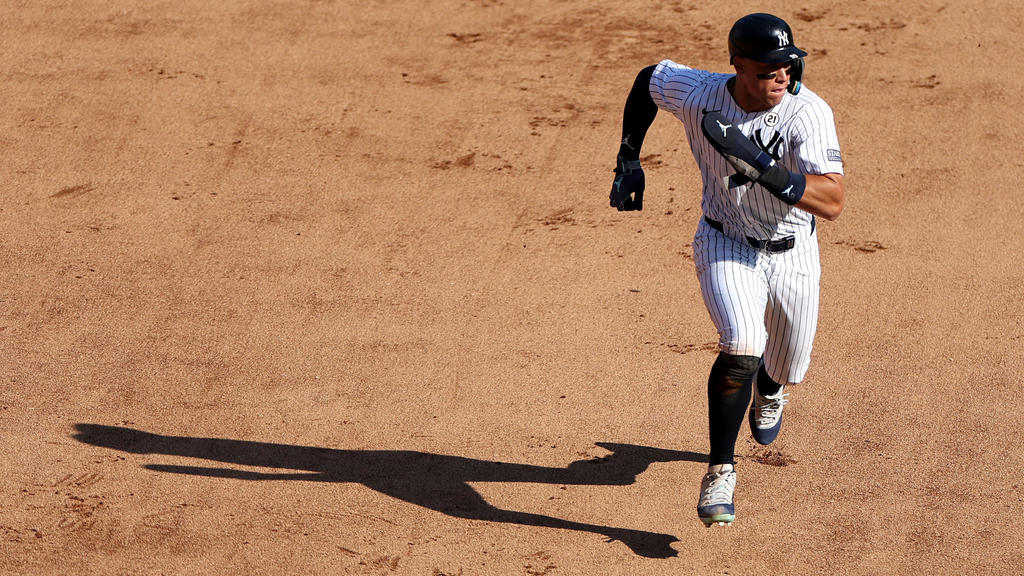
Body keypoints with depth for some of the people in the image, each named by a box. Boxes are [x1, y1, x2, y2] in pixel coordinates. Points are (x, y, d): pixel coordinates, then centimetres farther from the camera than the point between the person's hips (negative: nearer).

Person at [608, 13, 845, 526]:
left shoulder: (809, 113, -29)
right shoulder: (697, 93, -22)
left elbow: (832, 203, -40)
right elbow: (648, 77, 2)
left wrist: (758, 164, -50)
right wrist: (629, 159, 2)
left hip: (792, 254, 1)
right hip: (726, 246, -1)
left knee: (786, 366, 20)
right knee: (742, 346, -27)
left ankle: (769, 391, 61)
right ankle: (721, 472, -12)